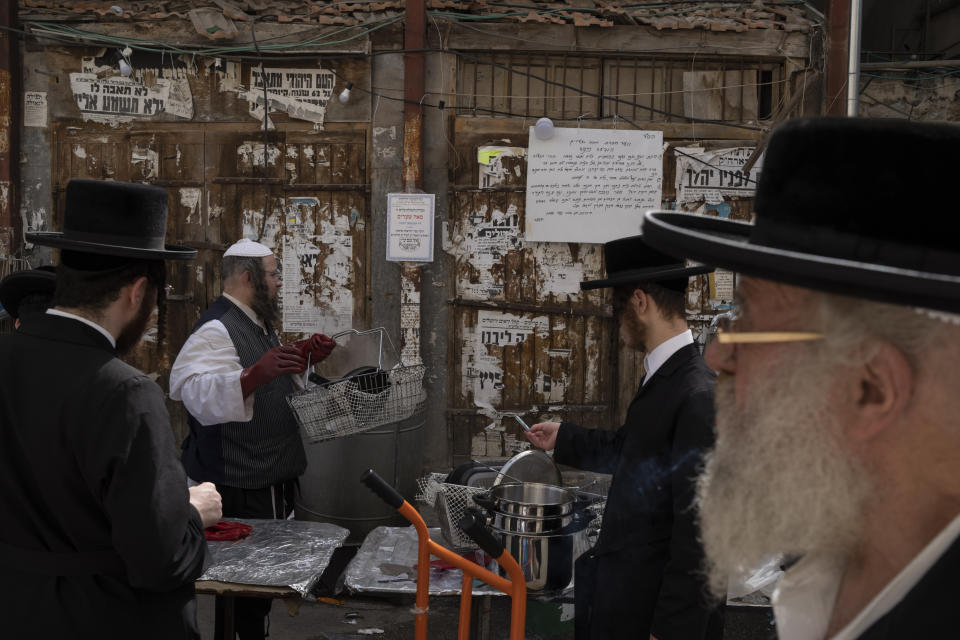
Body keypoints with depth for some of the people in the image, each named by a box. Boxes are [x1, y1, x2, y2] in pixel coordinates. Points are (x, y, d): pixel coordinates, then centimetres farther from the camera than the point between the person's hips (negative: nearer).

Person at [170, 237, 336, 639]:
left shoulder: (258, 324, 14)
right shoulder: (216, 330, -18)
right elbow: (200, 396, -33)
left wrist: (302, 360, 10)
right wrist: (255, 374, -46)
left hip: (270, 478, 10)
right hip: (239, 488, -10)